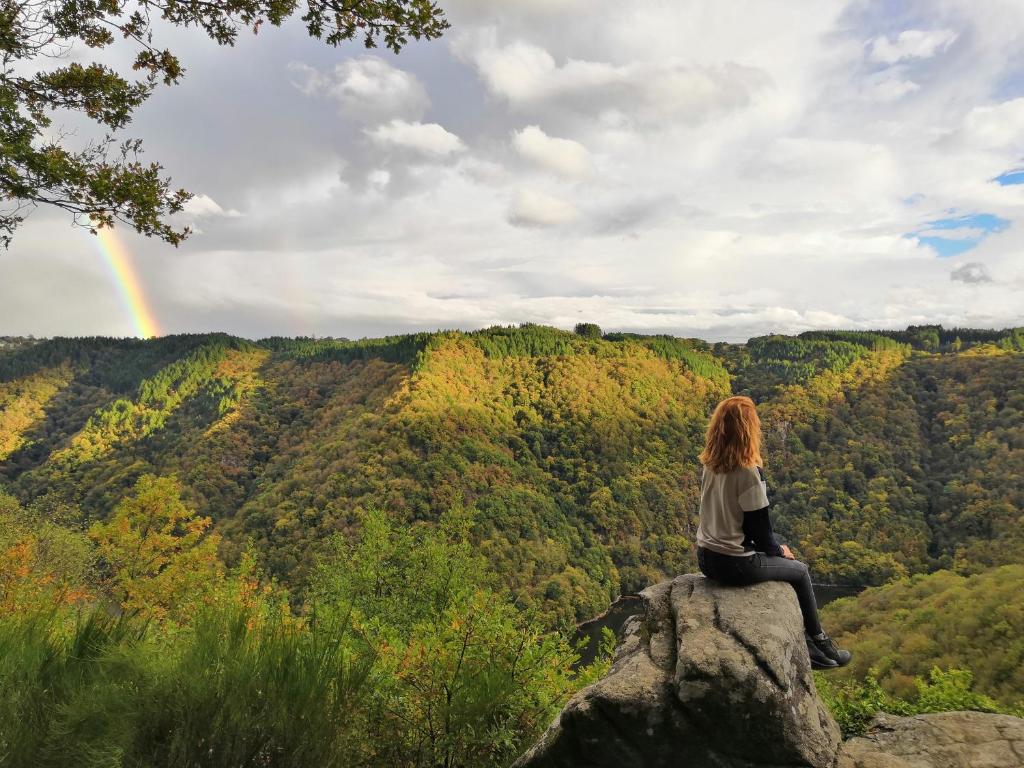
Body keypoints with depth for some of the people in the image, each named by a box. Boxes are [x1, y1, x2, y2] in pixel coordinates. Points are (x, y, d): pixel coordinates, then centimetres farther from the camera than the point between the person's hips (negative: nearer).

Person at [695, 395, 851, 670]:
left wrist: (774, 546, 16)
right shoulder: (749, 472, -22)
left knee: (780, 556, 28)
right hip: (736, 565, -7)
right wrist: (777, 550, 6)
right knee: (799, 570, 19)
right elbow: (759, 526, -16)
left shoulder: (710, 465, 0)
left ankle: (804, 641, 35)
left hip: (706, 558, 7)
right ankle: (818, 641, 39)